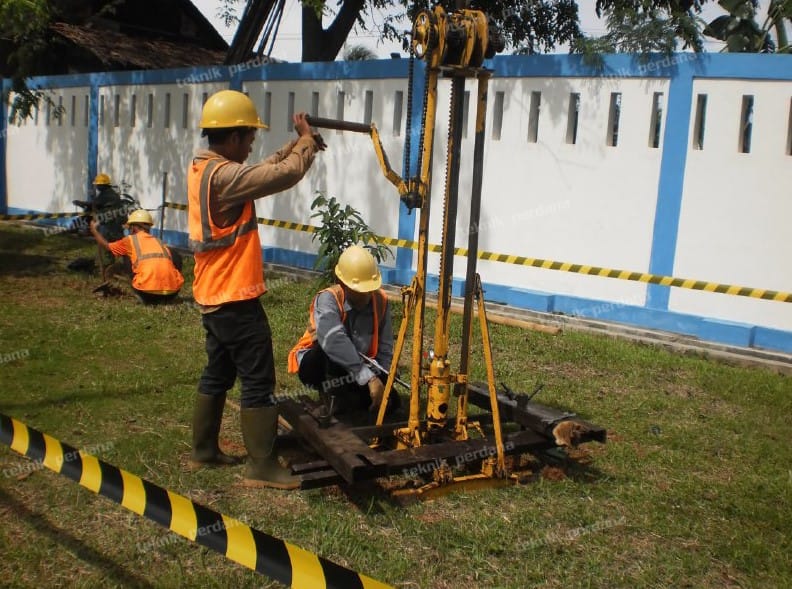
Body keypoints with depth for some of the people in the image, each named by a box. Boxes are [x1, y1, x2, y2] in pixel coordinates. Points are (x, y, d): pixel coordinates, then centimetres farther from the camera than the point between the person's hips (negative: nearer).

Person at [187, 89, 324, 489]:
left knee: (217, 374, 19)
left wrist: (295, 144, 8)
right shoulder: (223, 176, -21)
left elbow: (264, 170, 17)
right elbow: (285, 175, -22)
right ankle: (262, 467, 4)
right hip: (236, 299, -10)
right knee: (258, 382, -3)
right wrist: (306, 140, -4)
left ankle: (203, 450, 29)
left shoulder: (201, 168, 10)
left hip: (212, 296, 10)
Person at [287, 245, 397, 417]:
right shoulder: (328, 299, -27)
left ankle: (345, 396, 8)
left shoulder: (380, 301, -11)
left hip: (355, 371, 6)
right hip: (316, 365, -5)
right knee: (329, 350, -38)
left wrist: (381, 381, -20)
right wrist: (370, 378, -50)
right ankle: (334, 396, -17)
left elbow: (385, 350, -6)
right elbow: (335, 342, -45)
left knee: (389, 401, -14)